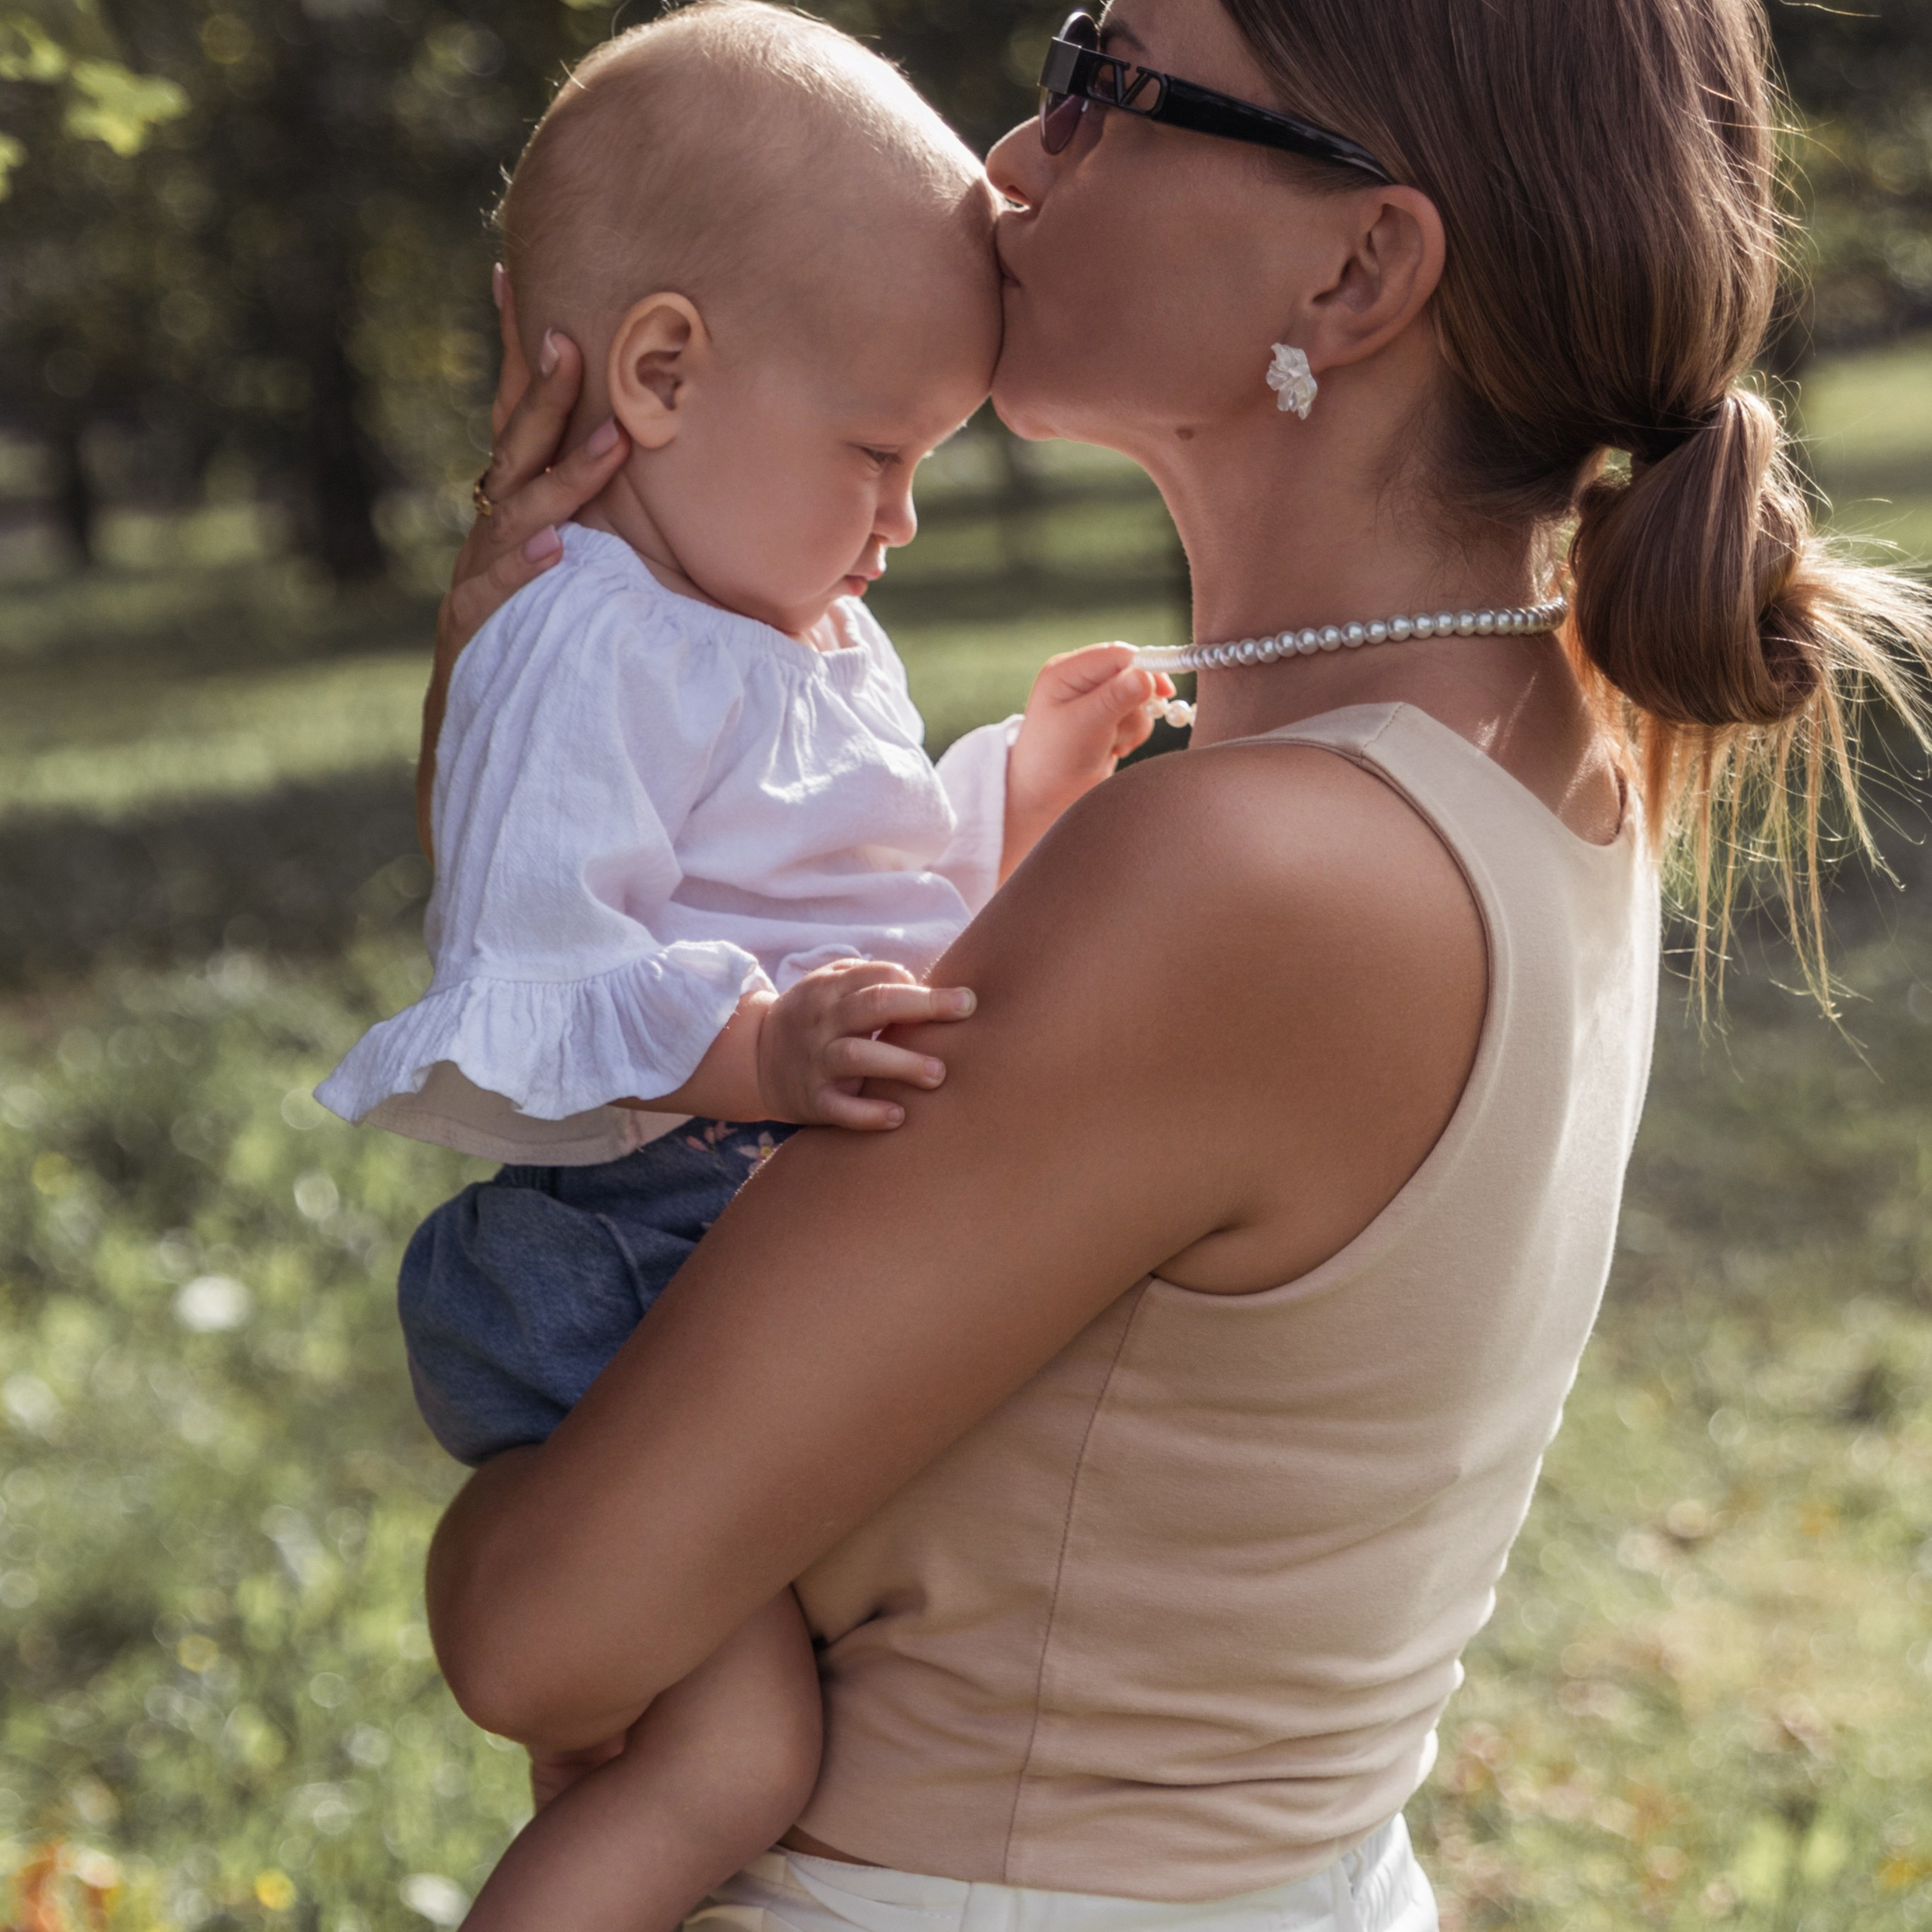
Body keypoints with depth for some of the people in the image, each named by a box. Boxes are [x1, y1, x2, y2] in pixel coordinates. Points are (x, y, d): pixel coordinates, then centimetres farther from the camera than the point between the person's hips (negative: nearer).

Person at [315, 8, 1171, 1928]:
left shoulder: (816, 641, 16)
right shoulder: (584, 650, -17)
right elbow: (523, 992, -25)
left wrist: (1016, 781, 16)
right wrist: (760, 1047, -37)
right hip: (631, 1280, -10)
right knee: (731, 1751, -20)